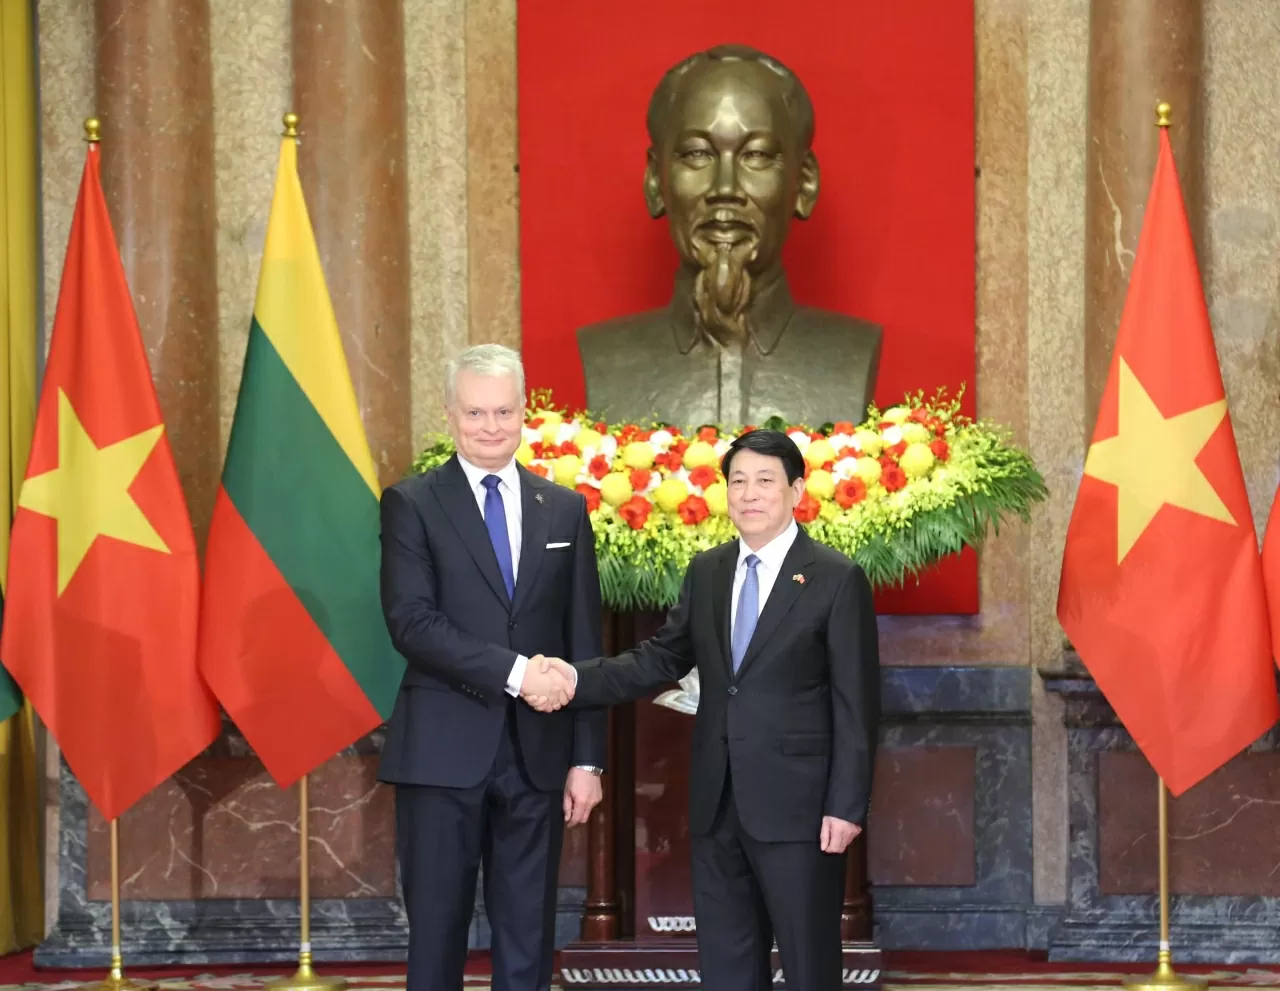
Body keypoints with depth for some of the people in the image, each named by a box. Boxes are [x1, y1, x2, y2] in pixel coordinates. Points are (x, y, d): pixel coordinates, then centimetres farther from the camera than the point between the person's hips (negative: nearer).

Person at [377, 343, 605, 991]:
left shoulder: (565, 510, 10)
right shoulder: (412, 504, 0)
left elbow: (584, 644, 9)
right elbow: (411, 622, -12)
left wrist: (587, 759, 4)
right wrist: (514, 672, -20)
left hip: (538, 754, 3)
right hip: (444, 753, -3)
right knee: (436, 934, 2)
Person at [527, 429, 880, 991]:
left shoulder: (837, 580, -6)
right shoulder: (705, 572, 11)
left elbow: (855, 703, -8)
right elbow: (661, 659, 11)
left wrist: (846, 804, -13)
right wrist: (578, 678, -5)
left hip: (796, 803, -5)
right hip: (717, 803, 6)